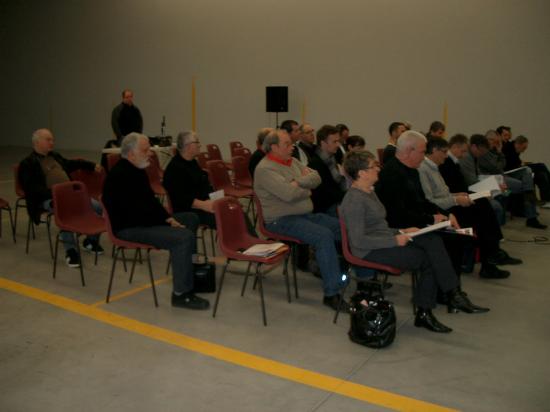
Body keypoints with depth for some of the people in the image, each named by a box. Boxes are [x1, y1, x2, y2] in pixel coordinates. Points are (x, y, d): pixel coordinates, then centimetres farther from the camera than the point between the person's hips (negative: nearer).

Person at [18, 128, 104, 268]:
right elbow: (31, 188, -13)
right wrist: (53, 193, -26)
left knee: (97, 207, -14)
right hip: (49, 199, -7)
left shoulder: (55, 156, 23)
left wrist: (92, 165, 31)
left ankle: (91, 240, 7)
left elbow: (71, 164, 41)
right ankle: (70, 250, -28)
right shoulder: (27, 163, -1)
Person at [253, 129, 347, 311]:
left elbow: (316, 178, 5)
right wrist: (307, 190, -6)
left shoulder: (292, 161, 15)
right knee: (324, 236, -29)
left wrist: (299, 182, -13)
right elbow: (289, 194, -25)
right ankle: (331, 294, -25)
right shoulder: (265, 169, -13)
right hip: (282, 220, -9)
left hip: (305, 214, 9)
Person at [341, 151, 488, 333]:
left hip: (383, 241, 9)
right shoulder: (354, 200, -17)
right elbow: (359, 241, -22)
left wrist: (402, 232, 6)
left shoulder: (369, 191, 14)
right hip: (371, 251, -9)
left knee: (433, 240, -12)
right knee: (429, 258, -15)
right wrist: (395, 240, -19)